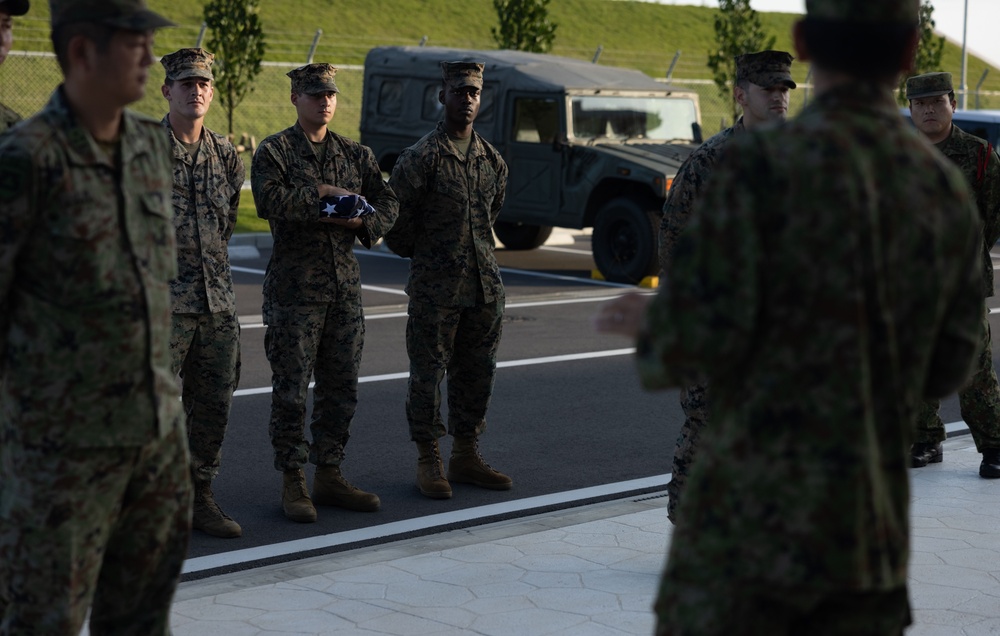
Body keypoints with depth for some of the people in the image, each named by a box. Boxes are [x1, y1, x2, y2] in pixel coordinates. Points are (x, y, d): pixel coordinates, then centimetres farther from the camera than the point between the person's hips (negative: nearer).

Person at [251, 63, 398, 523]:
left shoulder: (356, 154, 15)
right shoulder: (274, 151, -1)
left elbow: (388, 204, 11)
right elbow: (268, 200, -19)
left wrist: (361, 221, -9)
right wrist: (322, 191, -15)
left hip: (345, 284, 5)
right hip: (295, 286, -5)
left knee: (341, 386, 8)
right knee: (291, 388, -3)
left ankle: (329, 476, 18)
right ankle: (292, 482, 5)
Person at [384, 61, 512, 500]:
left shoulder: (492, 159, 10)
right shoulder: (422, 158, -9)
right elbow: (395, 220, -5)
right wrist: (423, 253, 5)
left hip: (485, 284, 6)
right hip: (434, 286, -6)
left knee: (476, 373, 11)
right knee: (428, 373, 0)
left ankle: (466, 455, 22)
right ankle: (428, 461, 10)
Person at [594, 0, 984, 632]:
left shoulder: (763, 162, -12)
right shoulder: (950, 191, 5)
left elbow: (700, 337, -15)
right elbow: (945, 368, 12)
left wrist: (647, 320, 7)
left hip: (753, 514, -5)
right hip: (874, 526, 5)